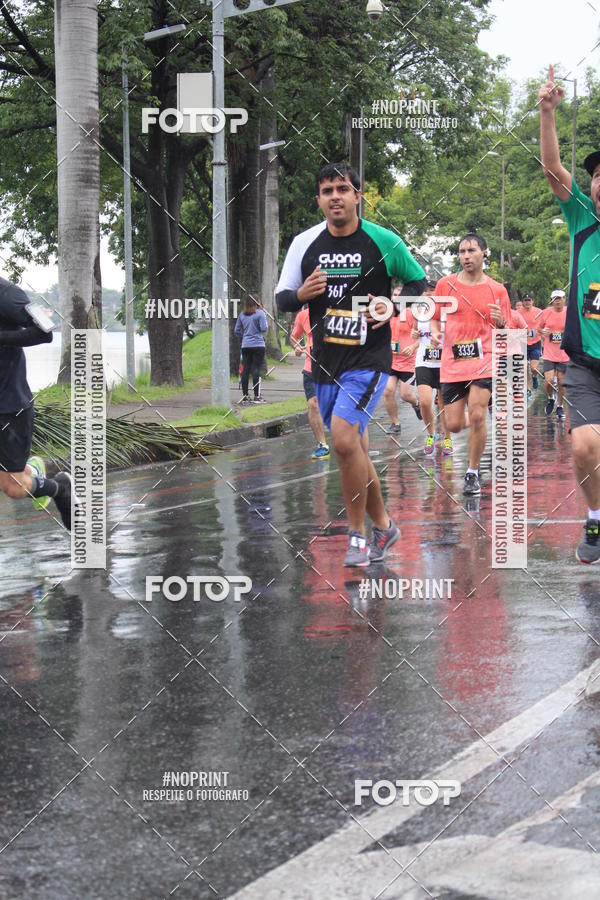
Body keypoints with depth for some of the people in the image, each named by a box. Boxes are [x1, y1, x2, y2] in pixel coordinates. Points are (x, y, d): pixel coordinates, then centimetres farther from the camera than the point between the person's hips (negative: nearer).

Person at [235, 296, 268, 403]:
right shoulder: (260, 313, -9)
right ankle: (257, 396, -4)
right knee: (256, 370, -4)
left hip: (245, 346, 5)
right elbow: (264, 329, -12)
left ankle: (245, 395, 11)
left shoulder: (242, 314, 7)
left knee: (245, 370, 7)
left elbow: (237, 330, 10)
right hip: (258, 345, -5)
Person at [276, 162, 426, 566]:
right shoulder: (305, 243, 3)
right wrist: (302, 294, -13)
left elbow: (418, 281, 6)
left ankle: (358, 534, -7)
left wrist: (394, 306, -13)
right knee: (355, 452, 13)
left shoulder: (383, 241, -6)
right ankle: (384, 527, 31)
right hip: (326, 362, 5)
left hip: (369, 358, -5)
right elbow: (282, 298, 9)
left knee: (344, 438, -22)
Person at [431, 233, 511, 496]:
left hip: (484, 360, -2)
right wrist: (435, 332, -7)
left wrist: (500, 322, -15)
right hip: (452, 363, 2)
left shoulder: (497, 290, 3)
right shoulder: (445, 284, 3)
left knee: (477, 416, -18)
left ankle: (472, 474, -1)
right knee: (454, 425, 0)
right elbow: (435, 318, 15)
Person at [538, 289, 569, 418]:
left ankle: (560, 406, 23)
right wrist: (542, 333, -6)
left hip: (564, 354, 0)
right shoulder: (546, 313, -1)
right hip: (548, 354, 0)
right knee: (549, 381, -10)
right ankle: (550, 398, 21)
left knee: (561, 382, 5)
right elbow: (540, 328, 15)